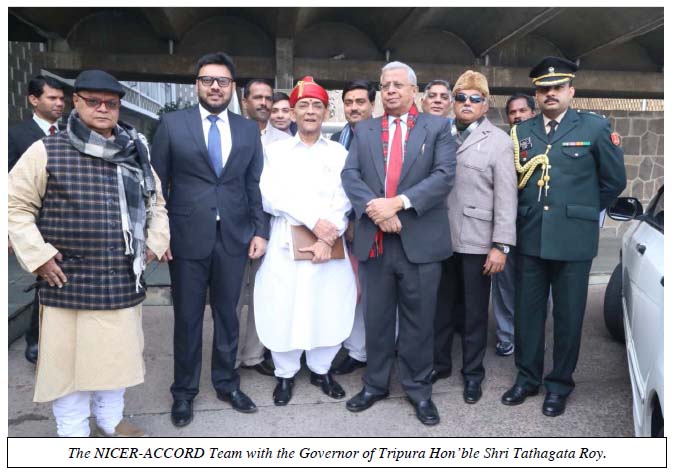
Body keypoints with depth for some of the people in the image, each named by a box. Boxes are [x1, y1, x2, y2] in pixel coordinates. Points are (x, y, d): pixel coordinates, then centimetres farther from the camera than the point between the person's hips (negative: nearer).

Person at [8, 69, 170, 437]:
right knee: (69, 360, 6)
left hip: (123, 282, 4)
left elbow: (156, 201, 21)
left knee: (117, 355, 16)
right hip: (69, 283, -4)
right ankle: (73, 434, 26)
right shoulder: (47, 151, -4)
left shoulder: (135, 153, 9)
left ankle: (111, 420, 37)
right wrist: (38, 255, -8)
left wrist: (155, 241, 10)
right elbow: (16, 205, -1)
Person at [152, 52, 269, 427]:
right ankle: (184, 392, 27)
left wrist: (260, 231, 1)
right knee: (188, 318, 10)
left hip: (234, 238, 2)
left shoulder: (249, 129, 8)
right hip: (187, 237, -2)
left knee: (228, 314, 13)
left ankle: (227, 383, 31)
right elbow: (157, 183, 0)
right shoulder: (172, 124, 1)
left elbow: (255, 185, 7)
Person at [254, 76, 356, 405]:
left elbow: (344, 201, 0)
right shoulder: (275, 151, 7)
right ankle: (285, 374, 23)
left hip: (329, 246, 1)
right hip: (285, 245, -1)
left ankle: (321, 369, 26)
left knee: (329, 310, 4)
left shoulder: (339, 153, 10)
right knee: (284, 312, 2)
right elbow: (270, 197, -5)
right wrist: (314, 220, -14)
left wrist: (329, 238, -14)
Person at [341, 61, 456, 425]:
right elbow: (349, 174, 1)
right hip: (374, 240, 2)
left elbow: (444, 174, -8)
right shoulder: (364, 130, 13)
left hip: (420, 240, -2)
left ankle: (418, 388, 25)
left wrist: (399, 202, -18)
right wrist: (373, 206, -16)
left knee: (418, 320, 8)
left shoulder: (437, 127, 5)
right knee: (376, 318, 13)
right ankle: (375, 384, 29)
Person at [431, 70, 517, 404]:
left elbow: (506, 196, -7)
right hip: (441, 238, 3)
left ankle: (473, 373, 25)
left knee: (475, 311, 8)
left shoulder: (499, 141, -2)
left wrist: (501, 245, -12)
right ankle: (439, 363, 31)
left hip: (477, 241, -3)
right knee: (442, 306, 14)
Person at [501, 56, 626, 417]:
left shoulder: (595, 127, 0)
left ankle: (559, 385, 24)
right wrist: (528, 213, 9)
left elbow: (614, 180, 5)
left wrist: (581, 211, 10)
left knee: (568, 316, 7)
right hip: (530, 238, 3)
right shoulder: (521, 132, 8)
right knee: (527, 313, 11)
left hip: (573, 240, -2)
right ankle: (527, 378, 27)